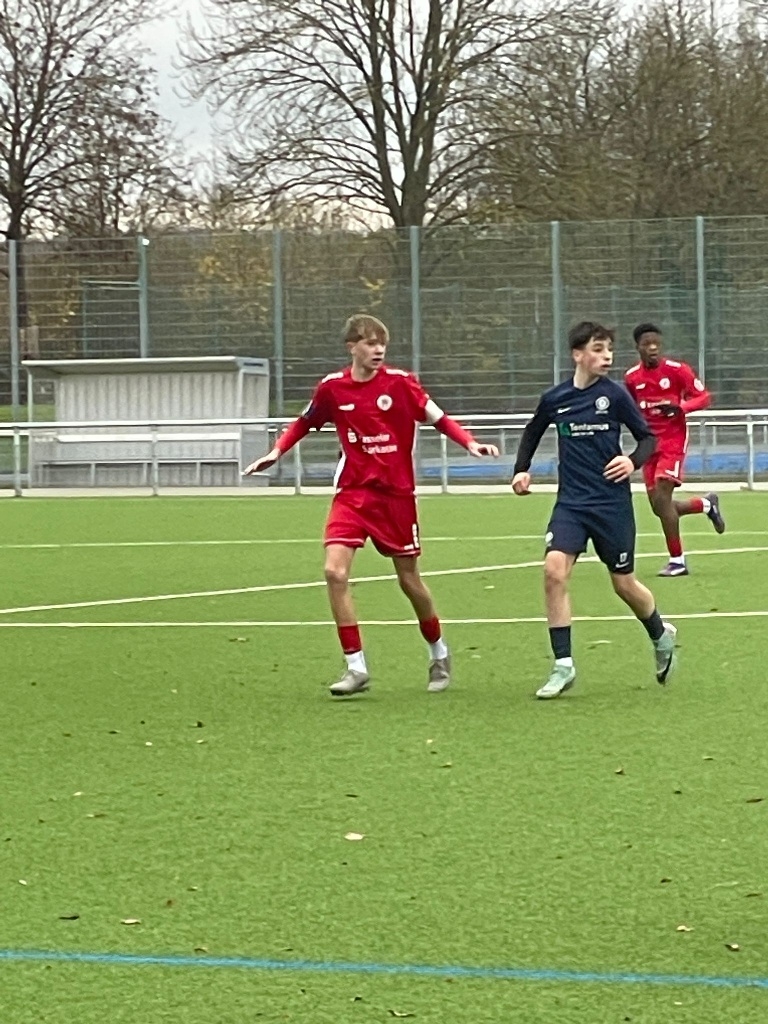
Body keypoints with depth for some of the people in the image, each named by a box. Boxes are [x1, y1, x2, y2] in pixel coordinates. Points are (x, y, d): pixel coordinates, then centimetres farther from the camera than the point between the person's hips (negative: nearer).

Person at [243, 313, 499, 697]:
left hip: (396, 495, -2)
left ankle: (439, 654, 33)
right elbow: (304, 422, 16)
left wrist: (470, 443, -22)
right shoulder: (332, 388, -1)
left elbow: (438, 418, -6)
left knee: (409, 579, 7)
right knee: (335, 571, -16)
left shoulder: (399, 383, -8)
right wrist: (276, 452, 2)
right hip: (352, 492, 2)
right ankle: (356, 667, -8)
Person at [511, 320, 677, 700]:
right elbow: (532, 433, 21)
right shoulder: (554, 399, 0)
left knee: (624, 583, 7)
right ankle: (563, 666, -12)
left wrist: (633, 461, -17)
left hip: (612, 502, -2)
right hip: (571, 502, 2)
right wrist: (522, 469, 9)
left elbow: (648, 437, 2)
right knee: (554, 570, -18)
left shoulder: (614, 394, -6)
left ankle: (661, 634, 39)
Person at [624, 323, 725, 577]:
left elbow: (704, 397, -7)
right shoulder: (631, 377, 4)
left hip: (673, 440, -5)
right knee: (659, 508, 3)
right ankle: (707, 504, 32)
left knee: (661, 498, -18)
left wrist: (679, 407, -23)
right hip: (650, 443, 5)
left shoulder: (677, 370, -10)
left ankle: (677, 560, -6)